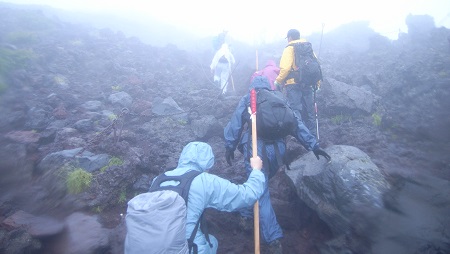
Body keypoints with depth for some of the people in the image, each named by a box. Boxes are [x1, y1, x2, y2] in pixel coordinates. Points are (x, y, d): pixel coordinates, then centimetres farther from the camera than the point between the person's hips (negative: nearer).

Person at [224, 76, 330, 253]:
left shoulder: (247, 100, 16)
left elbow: (235, 123, 9)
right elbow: (296, 124, 13)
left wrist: (229, 147, 15)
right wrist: (313, 145, 11)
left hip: (255, 147, -3)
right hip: (277, 148, 4)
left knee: (261, 192, 0)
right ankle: (247, 213, 39)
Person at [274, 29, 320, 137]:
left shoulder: (289, 49, -1)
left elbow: (285, 67, -14)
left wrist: (278, 81, -4)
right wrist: (317, 82, 17)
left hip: (293, 84, -6)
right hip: (308, 84, 6)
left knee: (295, 111, -5)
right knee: (309, 111, 12)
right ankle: (312, 136, 18)